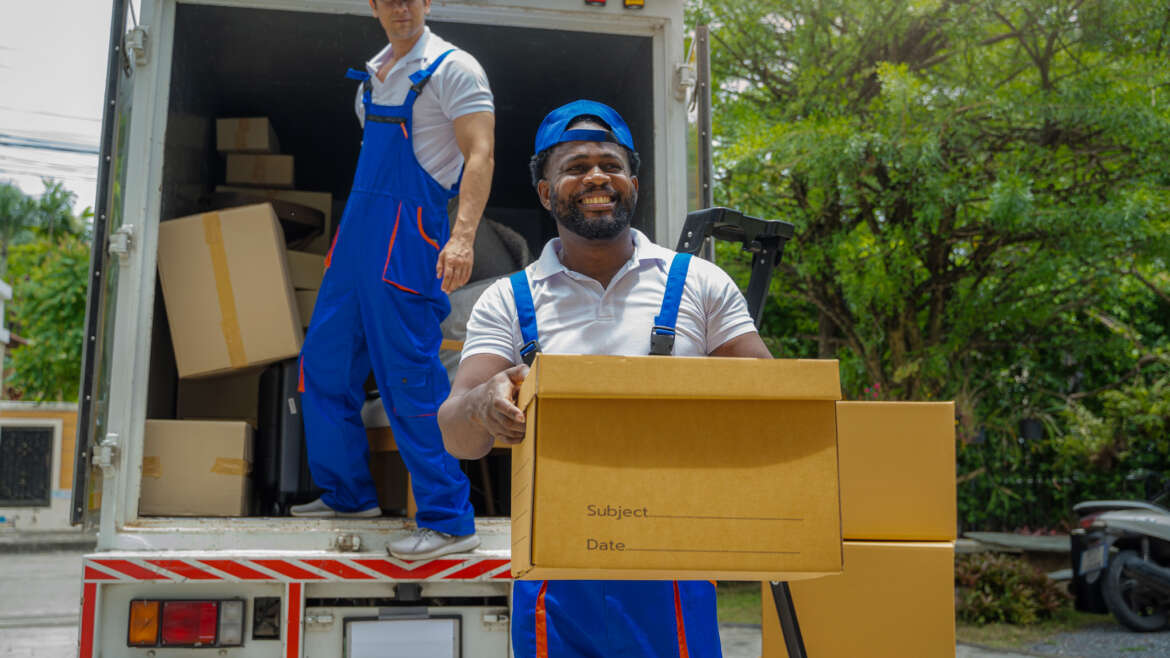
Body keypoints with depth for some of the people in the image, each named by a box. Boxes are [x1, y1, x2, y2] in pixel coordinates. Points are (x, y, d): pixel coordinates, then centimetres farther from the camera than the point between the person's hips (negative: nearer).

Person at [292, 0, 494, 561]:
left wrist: (462, 236, -29)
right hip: (359, 229, 9)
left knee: (410, 378, -9)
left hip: (408, 232, -9)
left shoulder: (452, 68, -6)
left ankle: (450, 522, 0)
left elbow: (479, 155, -16)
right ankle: (348, 494, 27)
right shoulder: (374, 73, 18)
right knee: (325, 361, 13)